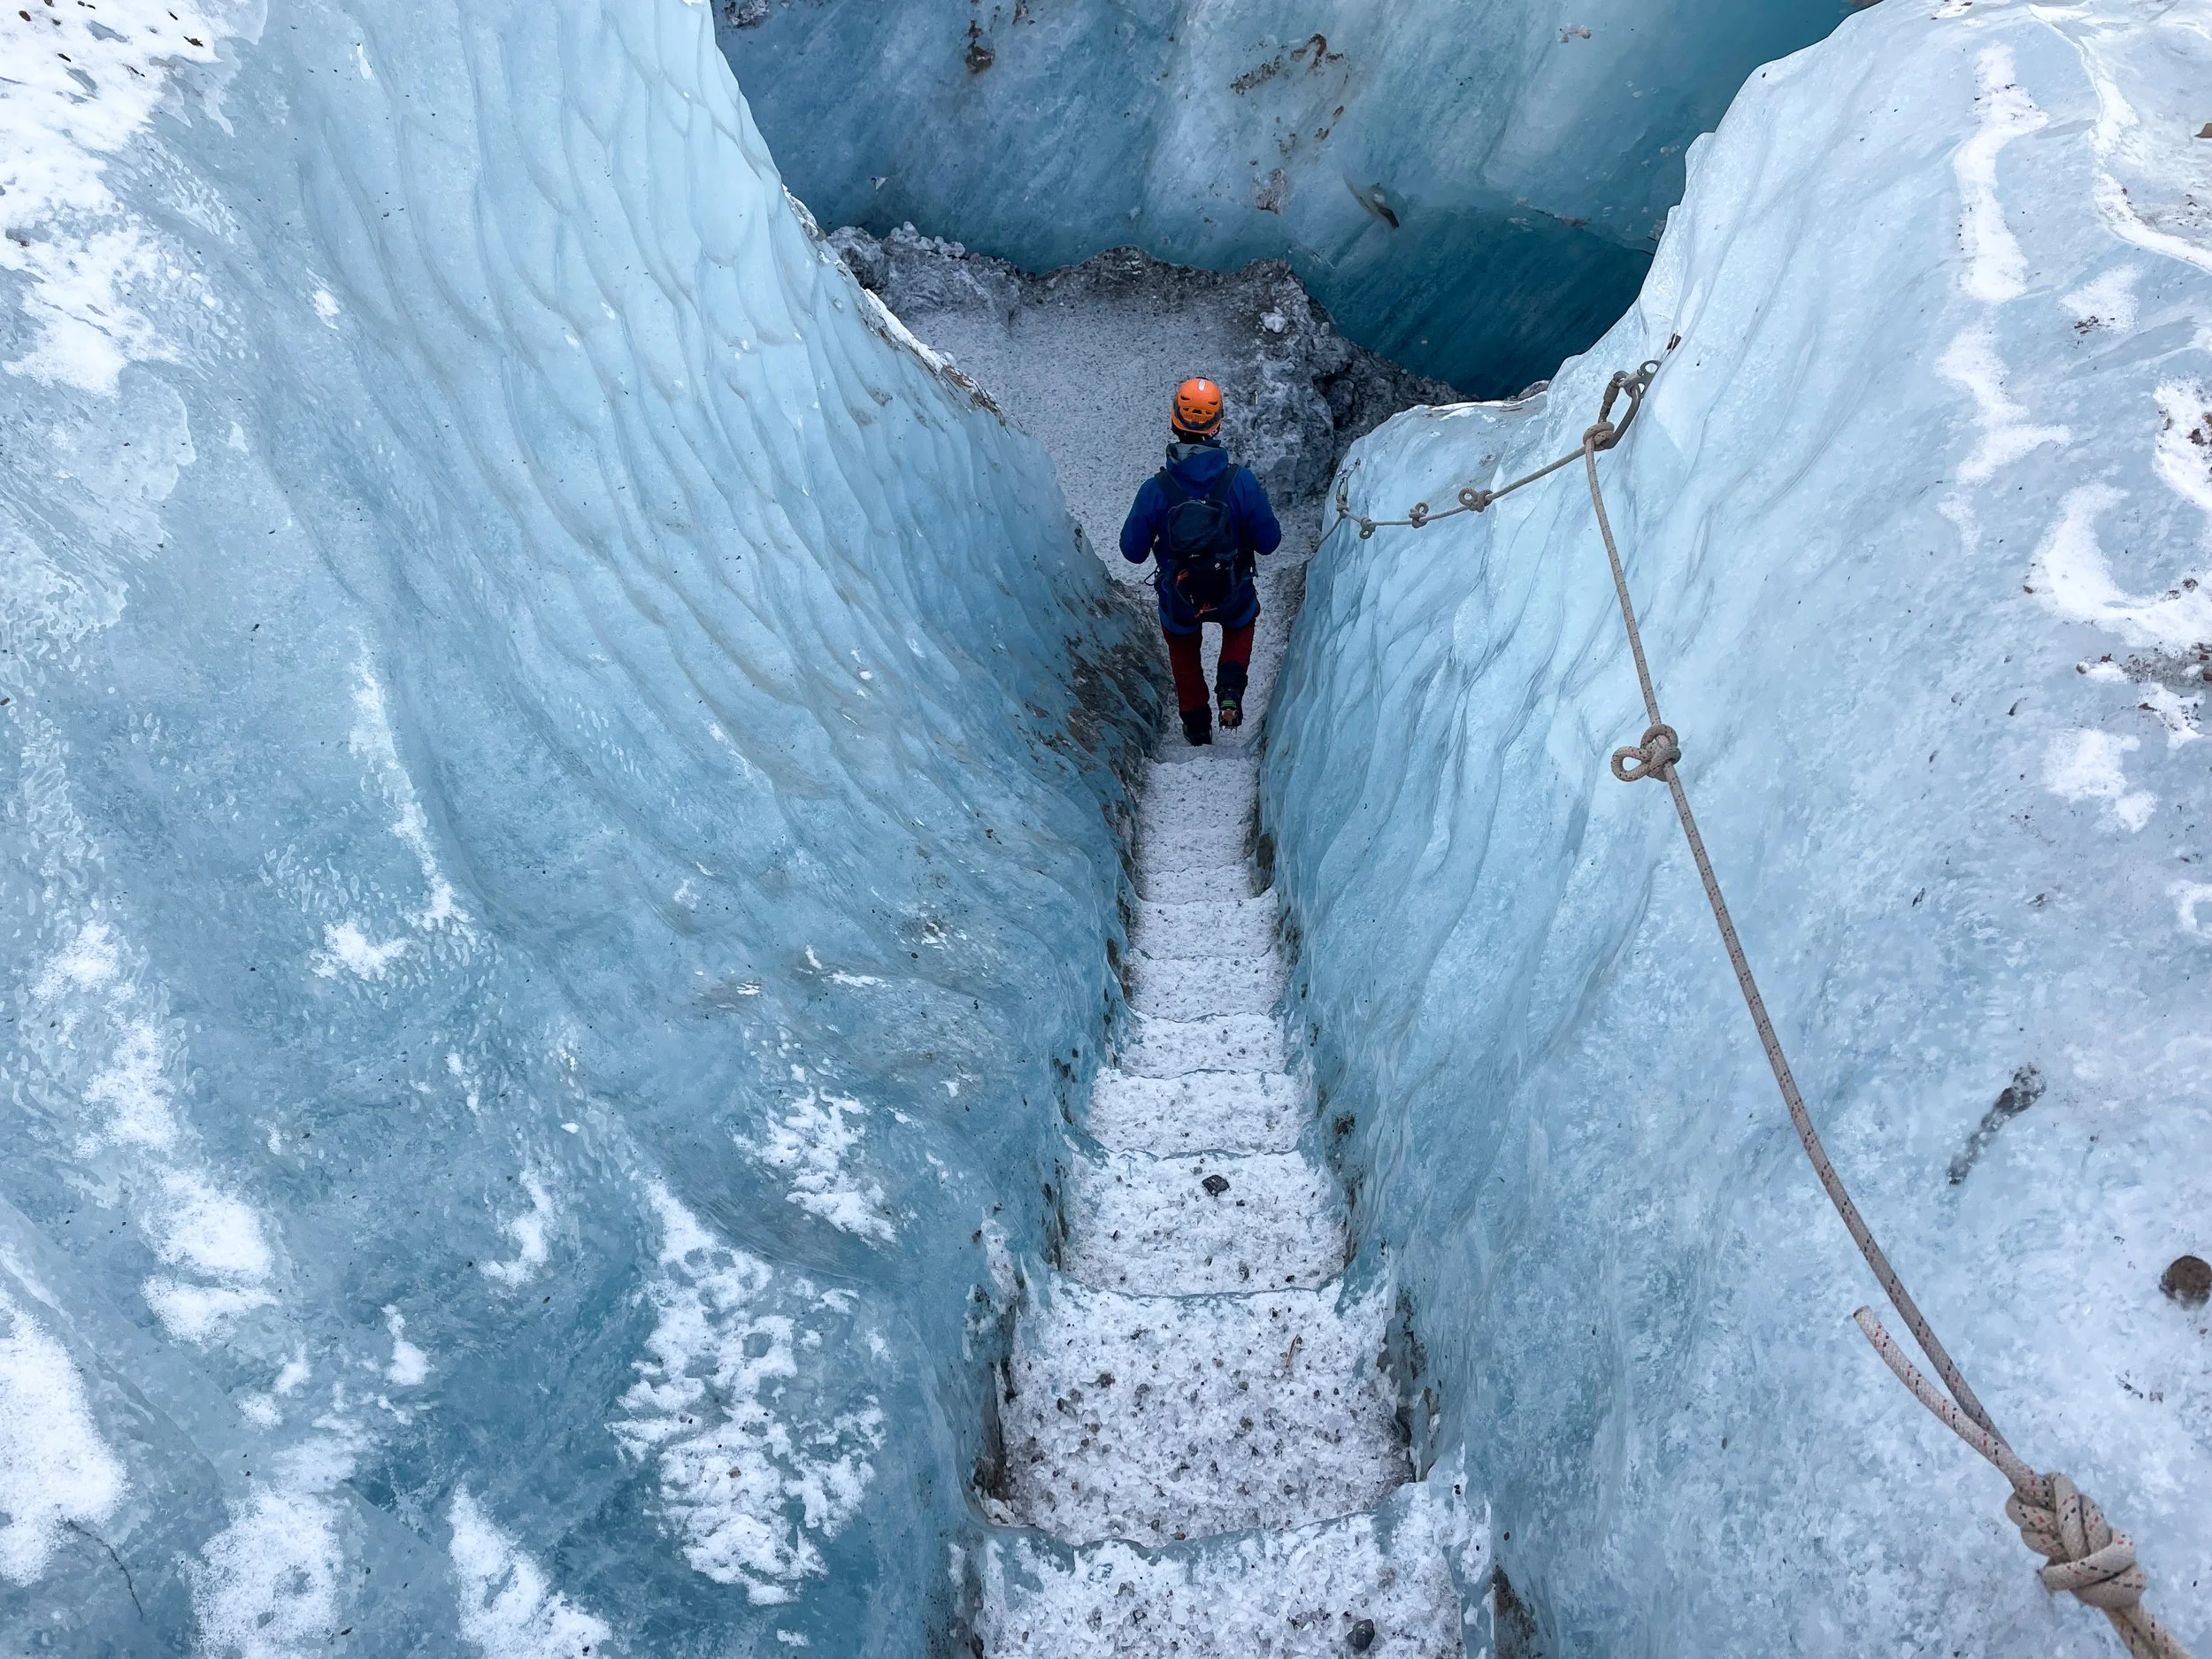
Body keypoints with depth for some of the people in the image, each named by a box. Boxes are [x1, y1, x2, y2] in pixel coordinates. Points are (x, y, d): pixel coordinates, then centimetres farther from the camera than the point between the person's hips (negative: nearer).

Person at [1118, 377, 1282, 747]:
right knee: (1242, 623, 36)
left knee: (1183, 649, 33)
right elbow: (1268, 541, -11)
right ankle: (1230, 689, 13)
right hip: (1233, 596, 0)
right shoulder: (1241, 481, -22)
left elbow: (1133, 551, -11)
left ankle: (1197, 726, 41)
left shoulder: (1156, 489, -23)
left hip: (1178, 600, 0)